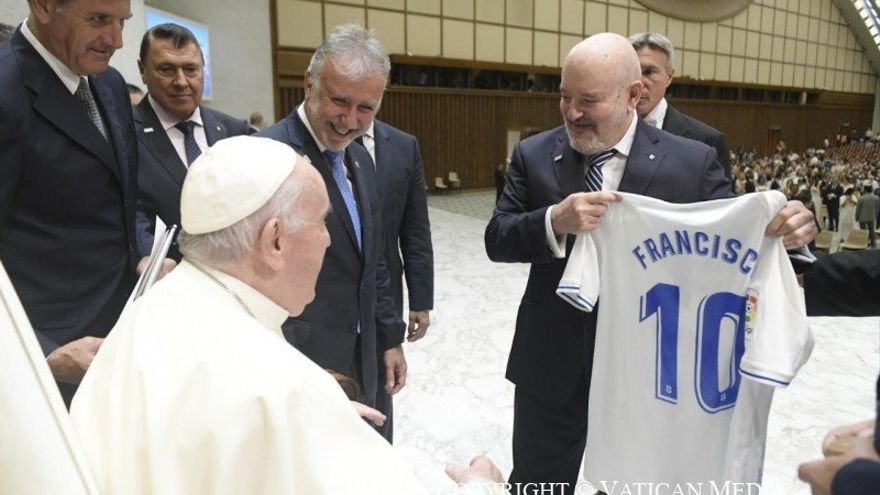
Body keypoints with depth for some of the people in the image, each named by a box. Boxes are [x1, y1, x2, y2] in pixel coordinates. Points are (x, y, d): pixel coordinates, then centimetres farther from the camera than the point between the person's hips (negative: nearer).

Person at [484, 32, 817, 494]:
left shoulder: (693, 161, -8)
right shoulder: (533, 155, -4)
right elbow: (497, 239, -8)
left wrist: (782, 230, -27)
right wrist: (555, 221, -27)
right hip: (551, 365, 2)